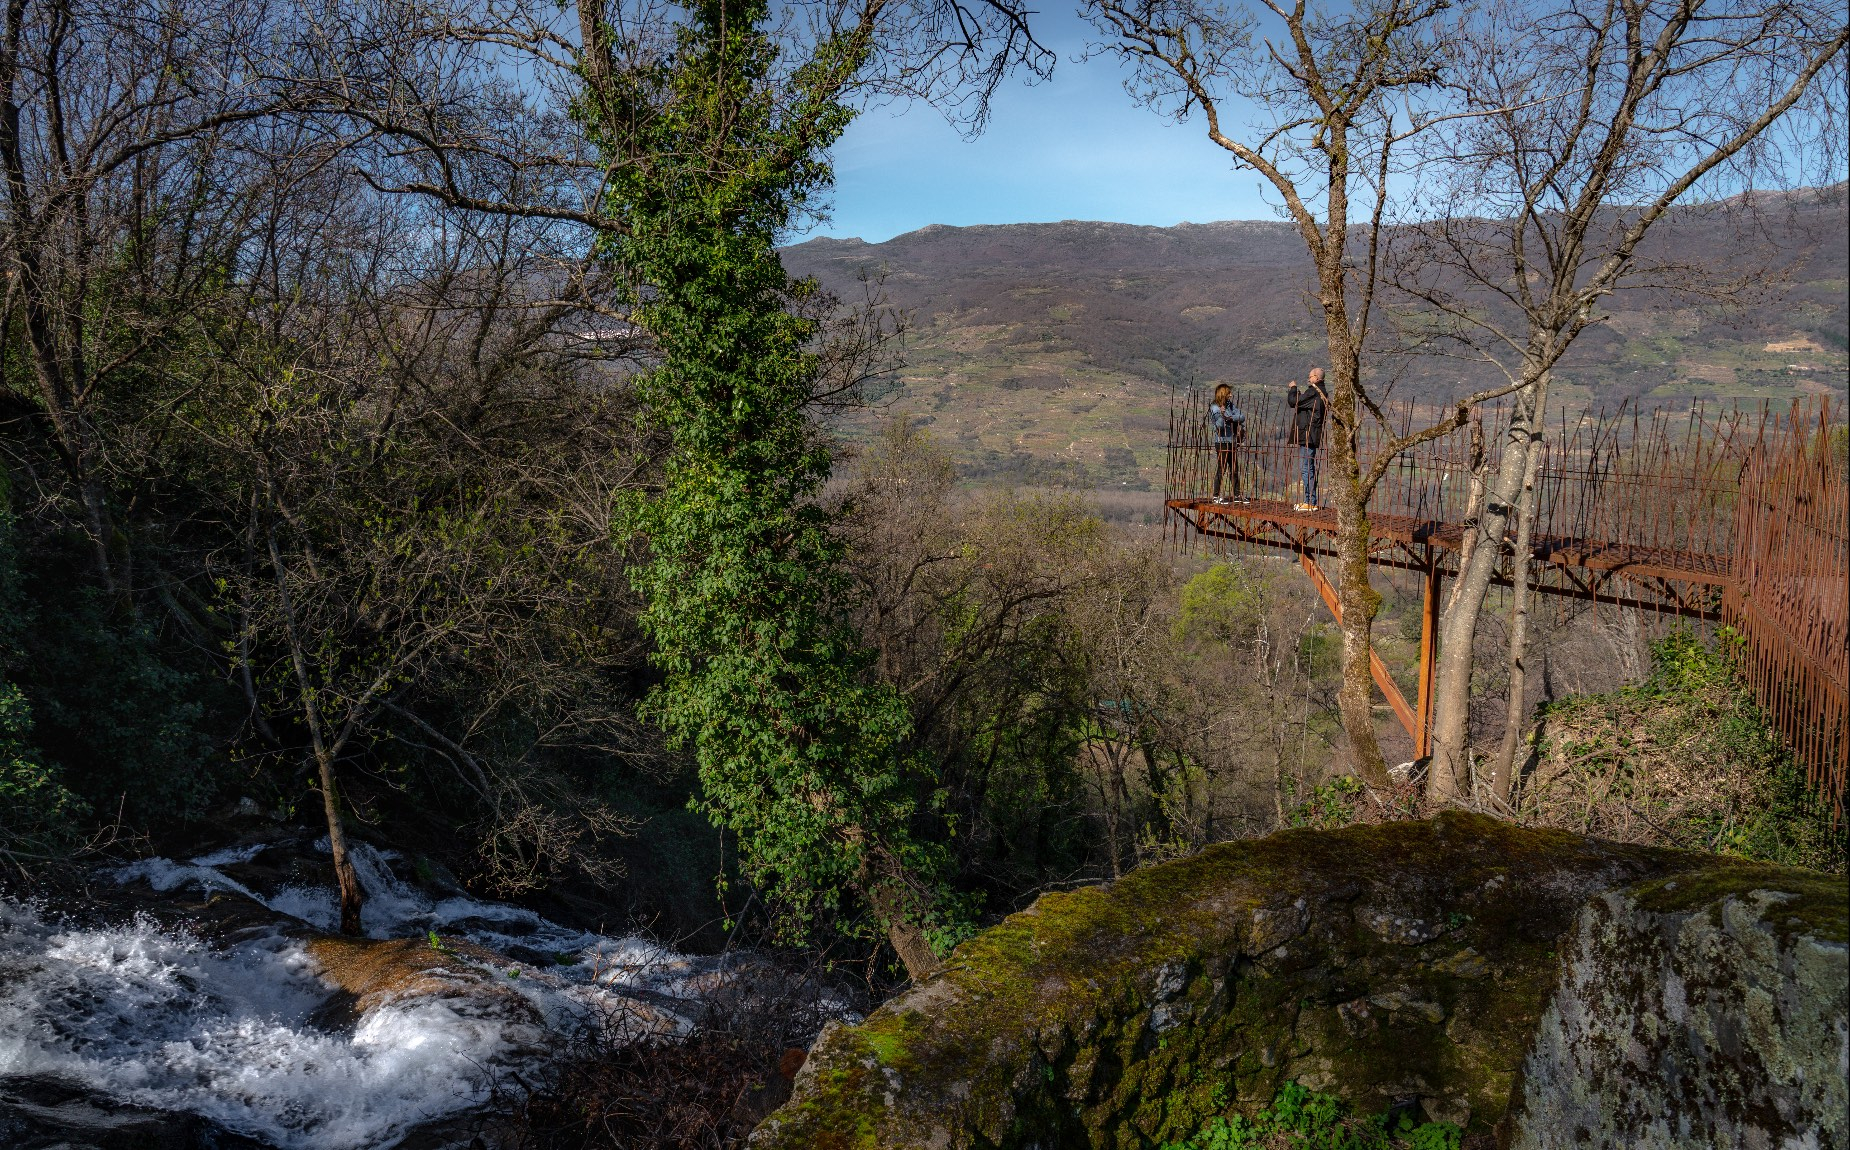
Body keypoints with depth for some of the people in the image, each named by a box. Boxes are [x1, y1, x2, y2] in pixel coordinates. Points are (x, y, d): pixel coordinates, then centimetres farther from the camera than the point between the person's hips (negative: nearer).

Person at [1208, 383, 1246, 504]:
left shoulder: (1230, 406, 12)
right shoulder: (1214, 408, -8)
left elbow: (1242, 416, 2)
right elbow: (1219, 426, -17)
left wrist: (1232, 418, -12)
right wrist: (1222, 416, -30)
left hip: (1231, 442, 7)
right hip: (1222, 442, -7)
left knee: (1234, 469, 9)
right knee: (1221, 469, -7)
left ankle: (1236, 495, 14)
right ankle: (1216, 496, -3)